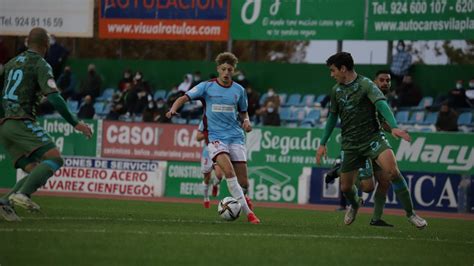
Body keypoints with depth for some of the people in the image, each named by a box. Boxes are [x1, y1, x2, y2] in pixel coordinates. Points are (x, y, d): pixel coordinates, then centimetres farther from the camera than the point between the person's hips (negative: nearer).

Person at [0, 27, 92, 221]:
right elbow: (54, 98, -14)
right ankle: (22, 194, -34)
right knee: (54, 158, -18)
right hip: (22, 123, -8)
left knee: (36, 173, 7)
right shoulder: (40, 65, -3)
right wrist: (75, 123, -11)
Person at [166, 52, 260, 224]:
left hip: (236, 137, 3)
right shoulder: (207, 87, 0)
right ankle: (247, 212, -23)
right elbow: (185, 98, -6)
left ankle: (243, 197, 35)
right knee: (229, 171, -27)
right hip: (216, 137, -3)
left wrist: (246, 121, -1)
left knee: (243, 182, -4)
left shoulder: (238, 90, 8)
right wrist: (173, 109, -26)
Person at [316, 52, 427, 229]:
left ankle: (410, 214, -18)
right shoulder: (336, 90, 9)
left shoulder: (365, 84, -9)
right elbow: (332, 117, 22)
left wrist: (394, 127, -40)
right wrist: (323, 143, 22)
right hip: (350, 144, 5)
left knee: (392, 170, -27)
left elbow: (381, 104, -24)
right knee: (346, 187, 7)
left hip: (372, 137, -5)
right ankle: (355, 205, 44)